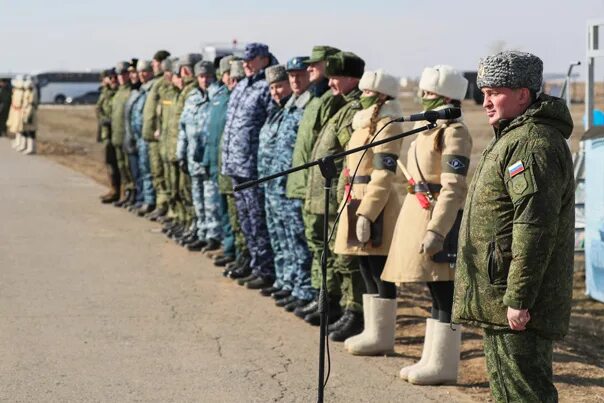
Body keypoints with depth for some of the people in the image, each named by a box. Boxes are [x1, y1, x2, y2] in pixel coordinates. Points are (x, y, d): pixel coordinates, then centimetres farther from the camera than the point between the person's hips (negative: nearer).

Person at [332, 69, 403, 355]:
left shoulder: (386, 125, -13)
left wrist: (366, 214, -24)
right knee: (367, 272, 14)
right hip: (357, 202, 10)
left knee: (380, 273, -4)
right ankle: (373, 332, 21)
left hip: (377, 206, -10)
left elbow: (383, 176, -19)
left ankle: (382, 337, 1)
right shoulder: (364, 123, 17)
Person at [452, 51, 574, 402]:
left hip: (518, 306, -11)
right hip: (501, 298, 11)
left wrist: (518, 299, -25)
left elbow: (535, 228, -25)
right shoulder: (513, 138, 18)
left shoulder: (532, 144, -18)